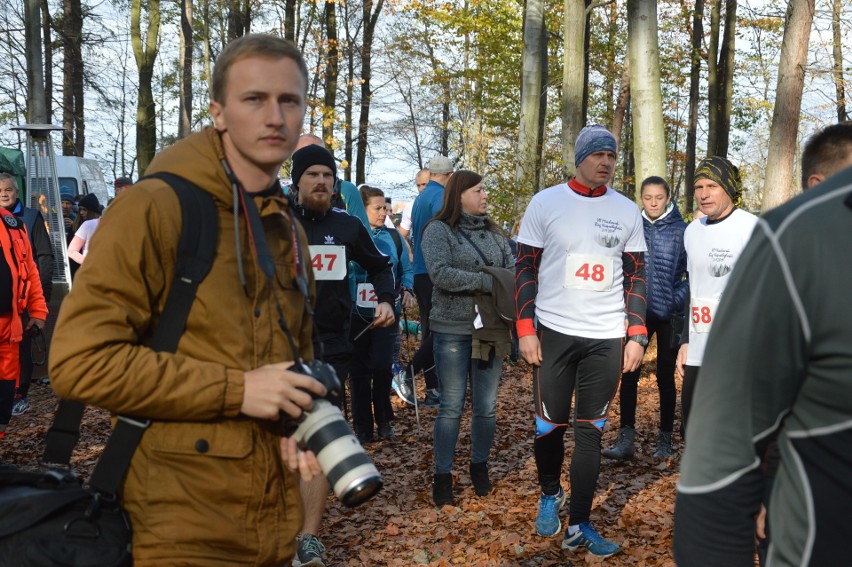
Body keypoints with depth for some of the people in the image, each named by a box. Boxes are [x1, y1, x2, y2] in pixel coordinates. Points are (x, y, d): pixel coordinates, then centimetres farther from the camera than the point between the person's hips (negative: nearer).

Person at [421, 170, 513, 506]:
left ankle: (479, 466, 29)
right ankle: (442, 476, 14)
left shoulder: (493, 232, 12)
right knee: (452, 407, 2)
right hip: (453, 330, -4)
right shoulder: (439, 230, -5)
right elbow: (440, 273, -19)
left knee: (487, 406, 11)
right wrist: (487, 282, -19)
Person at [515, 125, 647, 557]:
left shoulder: (627, 211, 6)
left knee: (590, 432, 3)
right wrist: (525, 329, -5)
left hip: (607, 338, 2)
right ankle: (549, 494, 33)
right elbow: (526, 269, 1)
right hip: (553, 332, -1)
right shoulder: (545, 203, -1)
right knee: (549, 425, 4)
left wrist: (637, 336, 2)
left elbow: (636, 276, 9)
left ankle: (579, 526, 13)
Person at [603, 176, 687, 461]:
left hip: (668, 314, -2)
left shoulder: (681, 231, -4)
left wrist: (678, 298, -12)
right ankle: (626, 438, 2)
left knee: (665, 376, 8)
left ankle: (665, 438, 18)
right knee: (629, 373, -3)